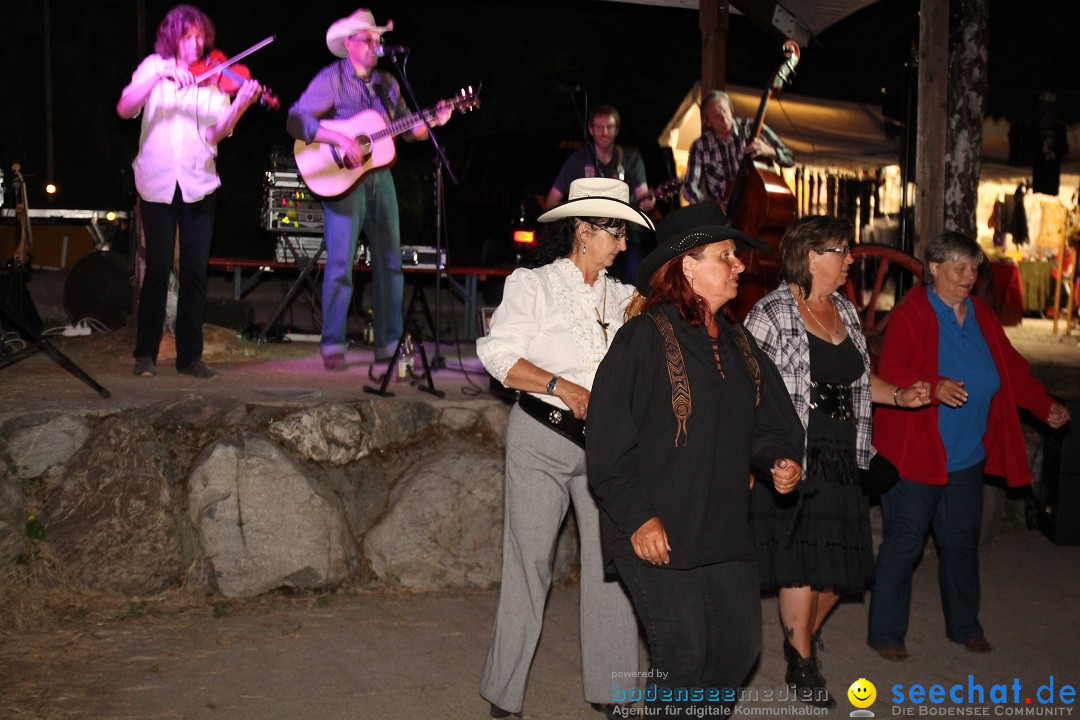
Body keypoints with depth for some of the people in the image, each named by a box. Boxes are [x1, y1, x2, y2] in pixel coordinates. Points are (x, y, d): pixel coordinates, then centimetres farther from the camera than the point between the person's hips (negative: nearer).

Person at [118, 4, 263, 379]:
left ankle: (190, 355, 8)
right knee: (158, 268, -2)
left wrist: (240, 104, -23)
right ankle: (145, 354, 9)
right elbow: (124, 108, -9)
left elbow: (217, 132, -6)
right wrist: (161, 76, -20)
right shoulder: (154, 67, 6)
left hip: (198, 182, 1)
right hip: (157, 181, -1)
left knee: (196, 270, 0)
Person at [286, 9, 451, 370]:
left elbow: (409, 128, 16)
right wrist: (340, 139, -24)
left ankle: (388, 343, 15)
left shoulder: (387, 83, 13)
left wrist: (434, 120, -4)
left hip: (380, 177, 6)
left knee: (390, 261, 7)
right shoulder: (330, 79, -5)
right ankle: (333, 346, -2)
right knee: (340, 263, -9)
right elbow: (296, 120, -14)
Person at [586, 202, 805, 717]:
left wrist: (780, 461, -1)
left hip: (724, 530, 7)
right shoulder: (644, 338, -12)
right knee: (683, 651, -2)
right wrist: (638, 518, -17)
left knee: (741, 645, 11)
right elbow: (609, 441, -14)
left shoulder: (736, 343, 13)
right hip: (657, 534, -7)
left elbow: (766, 423, 20)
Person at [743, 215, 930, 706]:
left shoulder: (845, 311, 12)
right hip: (793, 461, -7)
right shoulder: (771, 313, -10)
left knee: (842, 565, 11)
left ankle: (805, 635, 37)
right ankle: (802, 666, 18)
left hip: (840, 462, 7)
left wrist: (900, 396, 4)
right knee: (802, 564, -1)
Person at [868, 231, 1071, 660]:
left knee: (961, 542, 16)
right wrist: (934, 386, -37)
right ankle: (886, 632, 11)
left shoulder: (983, 318, 12)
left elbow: (1012, 370, 17)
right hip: (915, 455, -6)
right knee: (904, 542, -1)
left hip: (967, 459, 7)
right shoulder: (911, 315, -9)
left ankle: (964, 625, 33)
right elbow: (891, 371, -20)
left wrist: (1045, 406, 3)